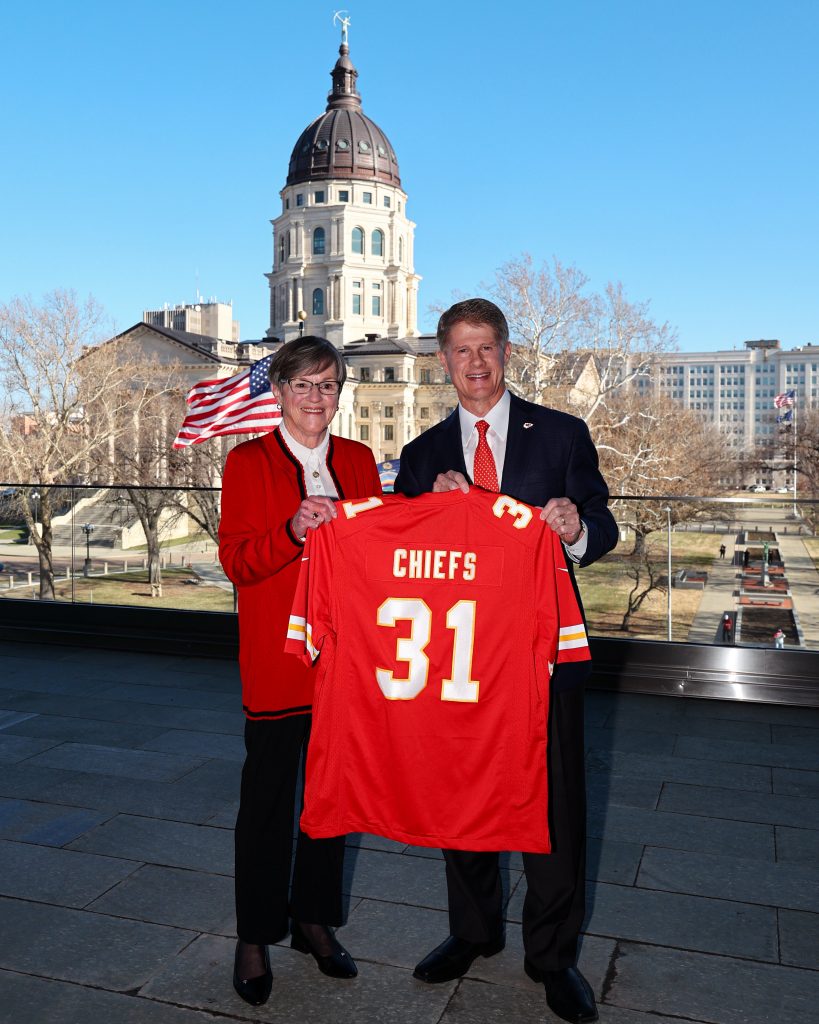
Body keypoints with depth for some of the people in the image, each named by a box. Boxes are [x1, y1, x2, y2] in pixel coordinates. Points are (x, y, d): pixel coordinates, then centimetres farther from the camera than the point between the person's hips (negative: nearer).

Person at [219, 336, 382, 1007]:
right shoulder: (248, 462, -1)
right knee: (267, 796, 5)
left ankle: (315, 920, 31)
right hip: (278, 656, -3)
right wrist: (293, 531, -25)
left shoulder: (358, 460, 10)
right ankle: (255, 938, 22)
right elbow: (236, 562, -8)